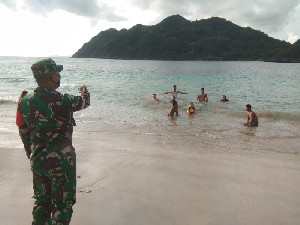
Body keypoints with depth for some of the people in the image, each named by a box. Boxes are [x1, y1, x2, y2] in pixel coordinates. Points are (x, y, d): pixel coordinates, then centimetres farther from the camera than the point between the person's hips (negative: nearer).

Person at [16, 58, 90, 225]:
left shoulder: (25, 101, -4)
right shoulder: (63, 100, -21)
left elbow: (24, 132, 7)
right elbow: (84, 101, 0)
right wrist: (84, 91, 23)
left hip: (37, 161, 6)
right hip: (61, 161, -6)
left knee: (41, 200, 24)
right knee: (63, 204, 11)